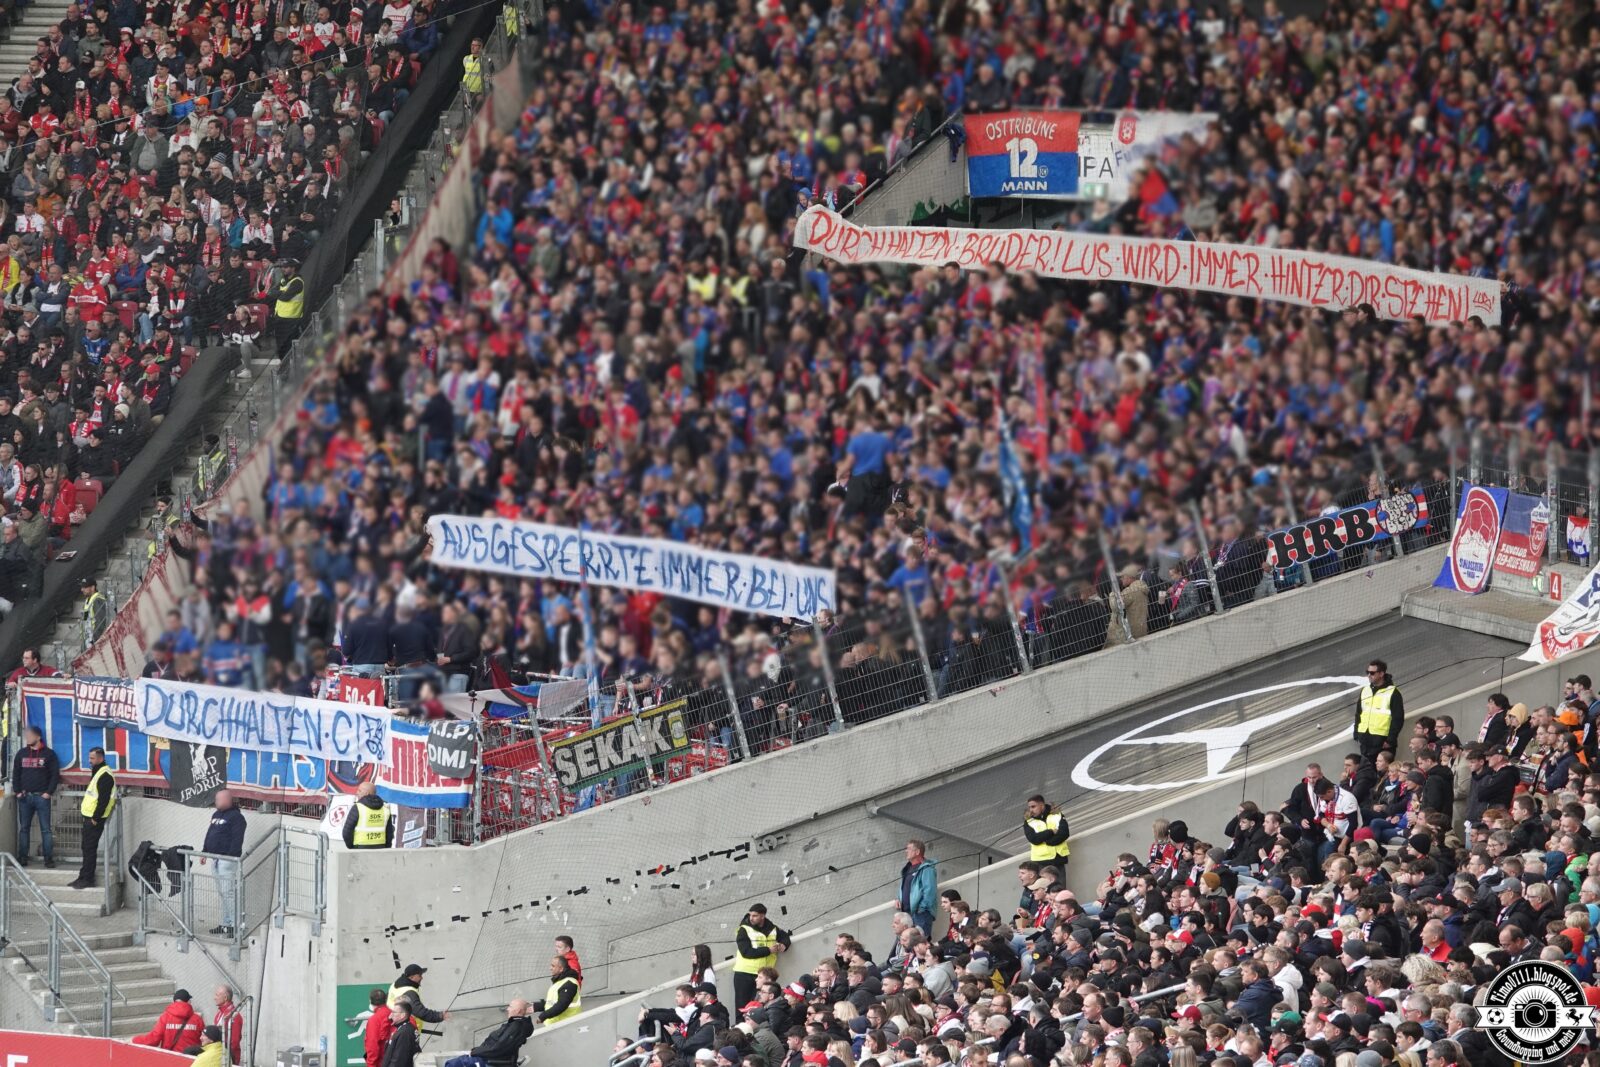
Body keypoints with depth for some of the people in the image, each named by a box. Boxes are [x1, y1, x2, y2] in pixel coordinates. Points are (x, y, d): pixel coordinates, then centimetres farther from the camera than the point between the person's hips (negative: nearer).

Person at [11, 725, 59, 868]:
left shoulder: (49, 753, 0)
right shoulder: (22, 754, 11)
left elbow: (55, 774, -2)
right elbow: (15, 774, 12)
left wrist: (49, 792, -9)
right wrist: (17, 792, 1)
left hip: (42, 797, -4)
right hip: (25, 797, 4)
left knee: (46, 829, -4)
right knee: (24, 828, 5)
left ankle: (49, 858, -2)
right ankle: (22, 857, 8)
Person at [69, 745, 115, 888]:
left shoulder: (105, 776, -16)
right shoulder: (97, 773, 17)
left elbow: (103, 799, -21)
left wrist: (96, 818, -20)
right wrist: (83, 807, 19)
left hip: (95, 819, -10)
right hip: (89, 817, 10)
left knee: (90, 849, -7)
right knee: (87, 848, 14)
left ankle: (87, 879, -5)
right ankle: (84, 877, 19)